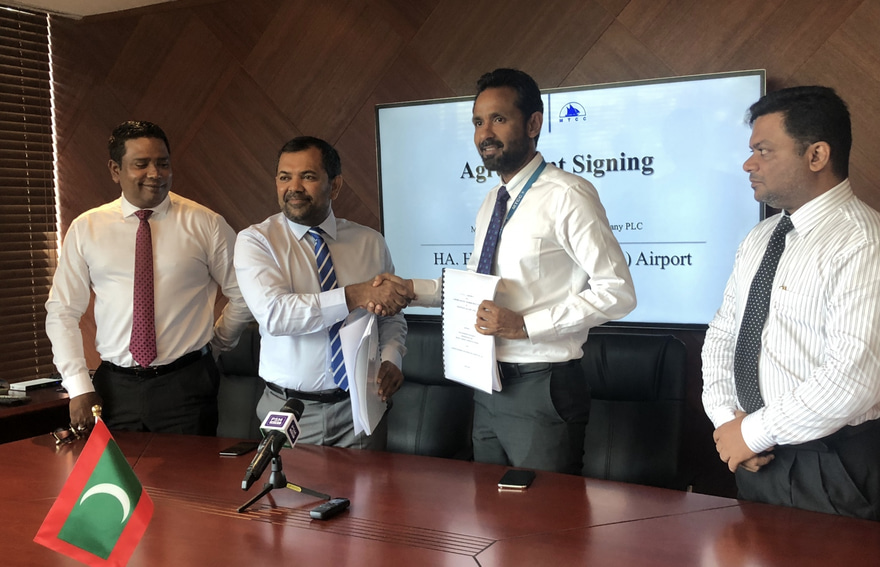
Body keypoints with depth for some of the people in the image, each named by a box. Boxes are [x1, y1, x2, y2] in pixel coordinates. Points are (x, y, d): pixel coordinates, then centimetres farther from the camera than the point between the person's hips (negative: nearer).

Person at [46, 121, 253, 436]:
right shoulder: (85, 229, 4)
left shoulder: (205, 224, -3)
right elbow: (62, 312, 5)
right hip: (115, 387, 2)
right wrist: (79, 387, 0)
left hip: (186, 384, -1)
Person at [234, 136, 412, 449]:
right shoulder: (254, 241, -6)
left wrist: (391, 359, -10)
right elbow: (274, 314, -22)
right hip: (289, 412, -2)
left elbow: (392, 317, 11)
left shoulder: (370, 241, 4)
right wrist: (355, 296, -30)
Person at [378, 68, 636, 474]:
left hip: (541, 389, -8)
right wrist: (412, 289, 5)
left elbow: (617, 292, -18)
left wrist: (526, 325, -23)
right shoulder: (491, 202, 13)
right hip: (487, 386, 8)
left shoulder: (566, 196, -14)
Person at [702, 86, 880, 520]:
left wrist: (754, 432, -17)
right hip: (756, 457, 7)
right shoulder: (759, 238, 9)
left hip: (832, 465, -7)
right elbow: (722, 333, 12)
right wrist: (725, 416, -5)